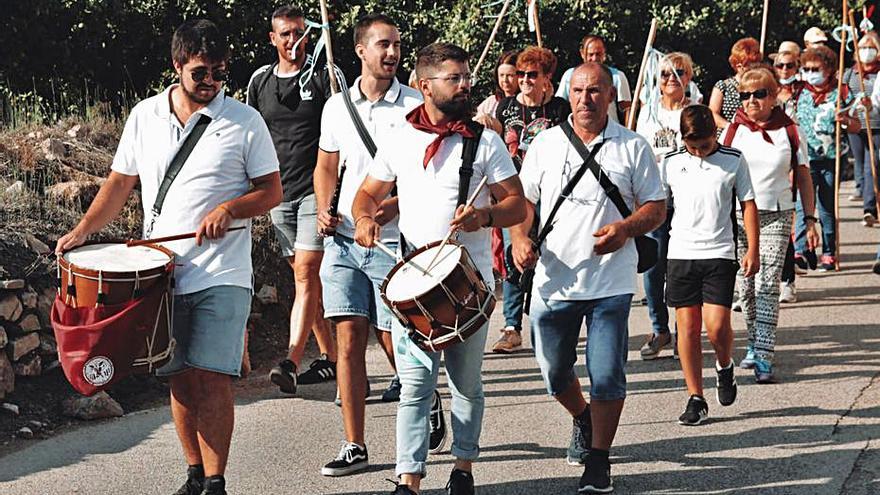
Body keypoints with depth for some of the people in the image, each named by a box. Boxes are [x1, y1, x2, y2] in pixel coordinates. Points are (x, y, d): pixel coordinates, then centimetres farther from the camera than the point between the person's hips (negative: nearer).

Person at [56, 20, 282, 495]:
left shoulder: (244, 121, 0)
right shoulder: (144, 117, 8)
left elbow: (271, 190, 3)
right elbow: (120, 183, 14)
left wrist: (228, 209, -15)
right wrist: (83, 231, 1)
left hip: (221, 275, -3)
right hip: (161, 273, 3)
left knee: (210, 378, -10)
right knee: (179, 379, 8)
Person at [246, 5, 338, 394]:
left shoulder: (323, 78, -1)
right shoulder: (260, 81, 12)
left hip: (316, 190, -5)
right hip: (278, 193, 5)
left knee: (306, 274, -14)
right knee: (306, 278, 10)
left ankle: (291, 363, -22)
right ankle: (331, 358, 20)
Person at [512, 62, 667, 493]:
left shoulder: (632, 147, 2)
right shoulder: (546, 143, 7)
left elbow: (656, 207, 4)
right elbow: (523, 199, 12)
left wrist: (626, 228, -16)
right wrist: (520, 237, -8)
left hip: (611, 282, -2)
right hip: (553, 280, 2)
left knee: (606, 376, -5)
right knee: (554, 373, 12)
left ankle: (598, 461, 10)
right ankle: (582, 419, 43)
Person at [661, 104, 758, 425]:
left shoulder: (734, 161, 2)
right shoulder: (671, 163, 5)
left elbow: (748, 204, 7)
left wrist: (752, 249, 1)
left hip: (720, 253, -2)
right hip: (681, 253, 2)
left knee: (717, 326, -11)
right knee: (687, 326, 0)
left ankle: (724, 366, 22)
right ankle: (695, 400, 8)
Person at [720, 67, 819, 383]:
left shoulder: (788, 131, 2)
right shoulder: (734, 130, 4)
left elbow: (803, 177, 8)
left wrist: (810, 220, 4)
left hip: (777, 216, -2)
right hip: (738, 215, 2)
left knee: (768, 284, -11)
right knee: (745, 285, 7)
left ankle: (763, 356, -16)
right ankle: (754, 343, 25)